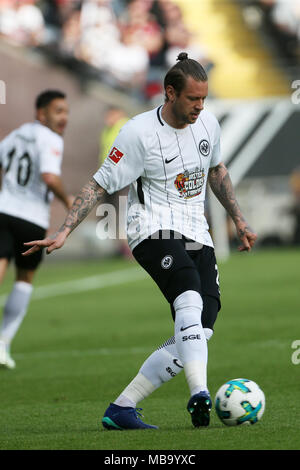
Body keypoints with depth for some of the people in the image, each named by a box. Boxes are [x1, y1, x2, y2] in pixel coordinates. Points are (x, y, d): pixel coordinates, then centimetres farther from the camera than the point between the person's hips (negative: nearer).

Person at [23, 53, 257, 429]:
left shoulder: (207, 124, 8)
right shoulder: (139, 133, -10)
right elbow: (99, 185, -6)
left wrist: (239, 221, 30)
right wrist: (63, 232, -13)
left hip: (197, 237, 6)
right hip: (154, 231, -6)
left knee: (200, 331, -9)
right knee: (191, 297, -35)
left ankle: (121, 409, -3)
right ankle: (199, 394, -48)